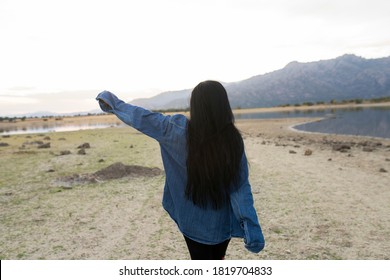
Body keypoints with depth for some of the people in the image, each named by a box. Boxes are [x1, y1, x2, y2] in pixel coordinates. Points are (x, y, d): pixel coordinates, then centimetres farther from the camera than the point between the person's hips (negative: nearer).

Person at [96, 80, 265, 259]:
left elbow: (142, 118, -9)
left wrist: (114, 103, 7)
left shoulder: (179, 130, -21)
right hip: (222, 222, 1)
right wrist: (252, 231, -12)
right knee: (217, 260, 28)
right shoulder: (233, 139, -18)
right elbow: (240, 188, -18)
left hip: (193, 221, -1)